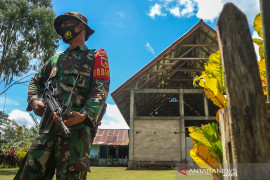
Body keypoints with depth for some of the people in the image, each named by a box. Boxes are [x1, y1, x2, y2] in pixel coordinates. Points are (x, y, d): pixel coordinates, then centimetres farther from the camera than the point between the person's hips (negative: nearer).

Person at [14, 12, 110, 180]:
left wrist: (84, 114, -21)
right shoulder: (56, 59, 30)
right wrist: (34, 100, 9)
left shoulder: (96, 56, 12)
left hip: (79, 123, -5)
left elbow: (102, 88, -3)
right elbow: (36, 81, 34)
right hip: (51, 122, 5)